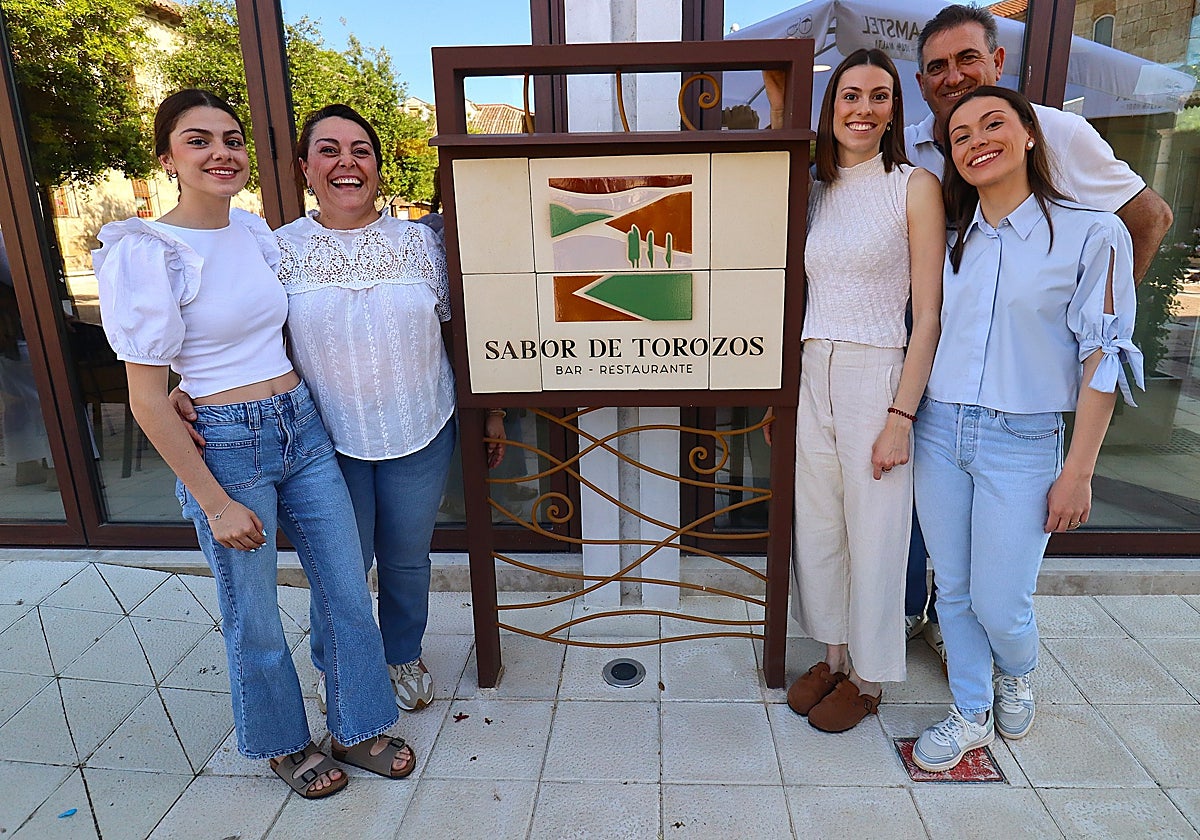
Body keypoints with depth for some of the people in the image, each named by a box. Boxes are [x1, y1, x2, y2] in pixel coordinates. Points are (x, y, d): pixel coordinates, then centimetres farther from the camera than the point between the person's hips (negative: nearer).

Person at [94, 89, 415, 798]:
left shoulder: (258, 231, 6)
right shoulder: (145, 253, -13)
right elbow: (147, 399, -13)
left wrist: (304, 413, 14)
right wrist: (215, 502, -13)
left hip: (303, 429, 6)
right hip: (224, 447, -6)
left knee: (348, 590, 12)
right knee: (255, 619, 11)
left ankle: (358, 729, 34)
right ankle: (283, 742, 38)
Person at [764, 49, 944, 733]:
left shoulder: (915, 187, -3)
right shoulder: (814, 190, 12)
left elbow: (928, 316, -9)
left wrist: (900, 417, -13)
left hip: (877, 378, -5)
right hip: (811, 377, 5)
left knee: (872, 537, 6)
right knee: (818, 530, 13)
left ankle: (868, 678, 28)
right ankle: (834, 657, 34)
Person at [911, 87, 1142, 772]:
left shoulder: (1092, 234, -6)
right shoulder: (953, 238, 7)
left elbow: (1102, 357, -6)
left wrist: (1078, 471, -8)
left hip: (1022, 443, -3)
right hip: (939, 433, 4)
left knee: (999, 604, 3)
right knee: (954, 591, 11)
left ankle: (1017, 675, 39)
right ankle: (972, 715, 32)